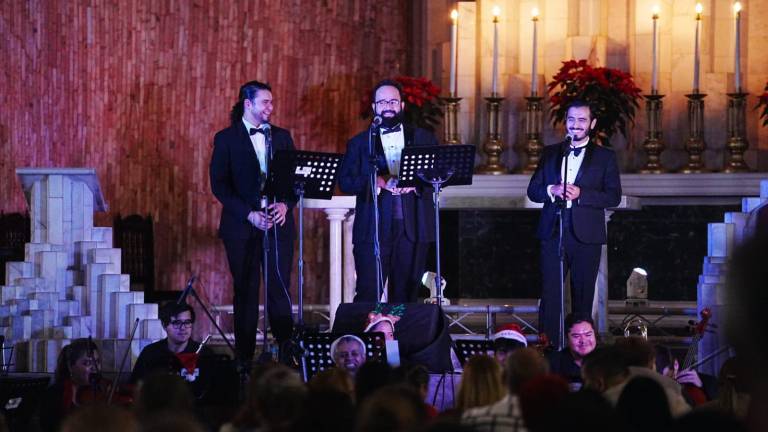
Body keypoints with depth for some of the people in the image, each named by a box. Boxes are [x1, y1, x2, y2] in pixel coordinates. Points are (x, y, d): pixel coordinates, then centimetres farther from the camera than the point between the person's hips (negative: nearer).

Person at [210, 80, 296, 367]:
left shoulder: (281, 136, 13)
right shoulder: (226, 138, 2)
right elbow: (219, 185, -3)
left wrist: (285, 204, -8)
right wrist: (249, 214, -12)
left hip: (278, 222, 2)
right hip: (242, 225, -2)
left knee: (280, 289, -3)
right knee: (245, 292, 1)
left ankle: (287, 353, -1)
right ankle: (245, 357, 5)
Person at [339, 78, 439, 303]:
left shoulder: (424, 138, 14)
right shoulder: (359, 143, 12)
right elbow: (345, 181, 2)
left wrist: (415, 183, -12)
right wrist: (375, 181, -15)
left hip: (413, 228, 1)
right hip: (373, 230, -1)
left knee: (406, 296, 2)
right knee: (368, 295, -7)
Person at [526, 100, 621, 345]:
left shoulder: (605, 157, 6)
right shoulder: (550, 154, 14)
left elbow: (614, 196, -3)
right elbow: (532, 191, 11)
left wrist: (580, 193, -16)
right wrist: (551, 190, -11)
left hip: (586, 235, -1)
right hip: (553, 233, 1)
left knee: (583, 297, 3)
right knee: (550, 295, -3)